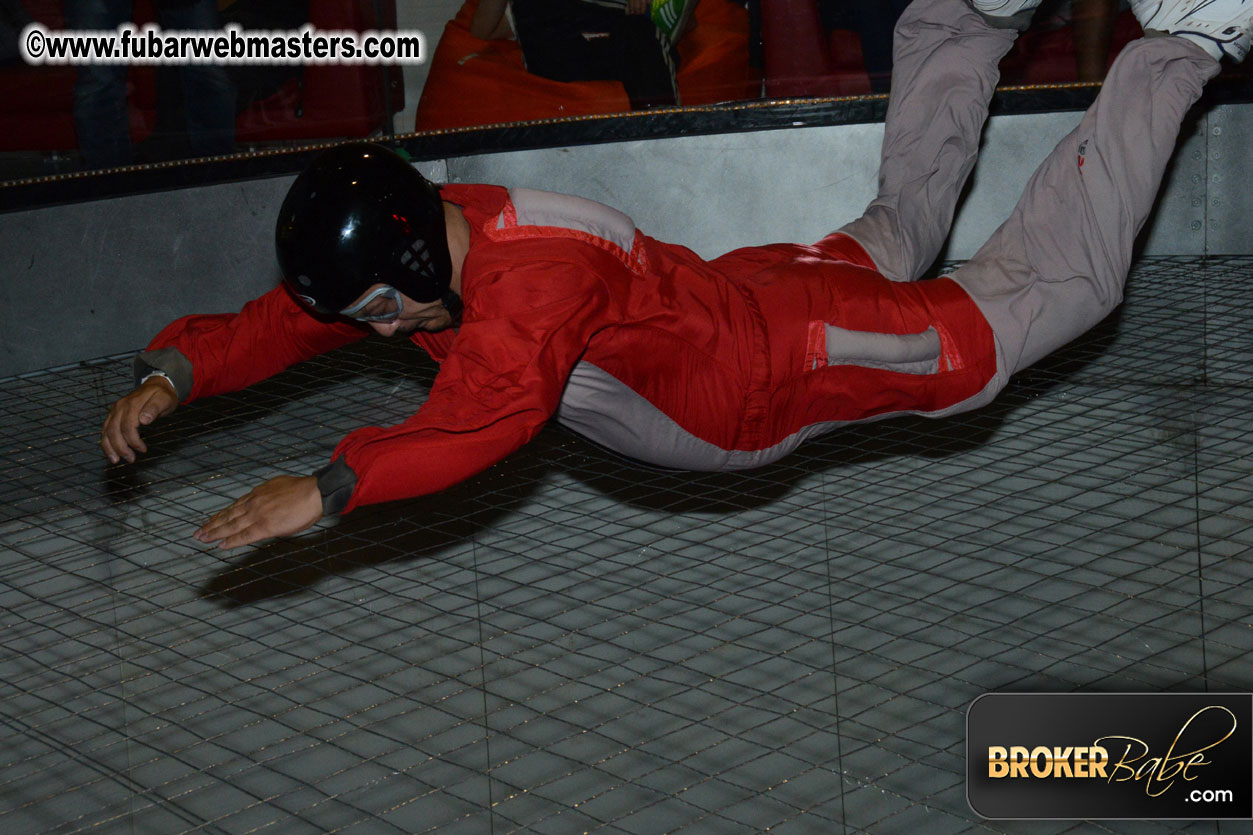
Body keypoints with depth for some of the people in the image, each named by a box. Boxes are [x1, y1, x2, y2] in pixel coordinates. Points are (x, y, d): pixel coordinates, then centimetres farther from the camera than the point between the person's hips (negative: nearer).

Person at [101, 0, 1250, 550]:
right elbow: (283, 322, -4)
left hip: (790, 362, -7)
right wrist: (171, 373, -18)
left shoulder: (533, 275, -40)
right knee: (897, 222, 33)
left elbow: (486, 418, -56)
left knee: (1058, 281, 5)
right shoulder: (411, 245, -13)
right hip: (733, 293, 7)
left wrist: (326, 487, -63)